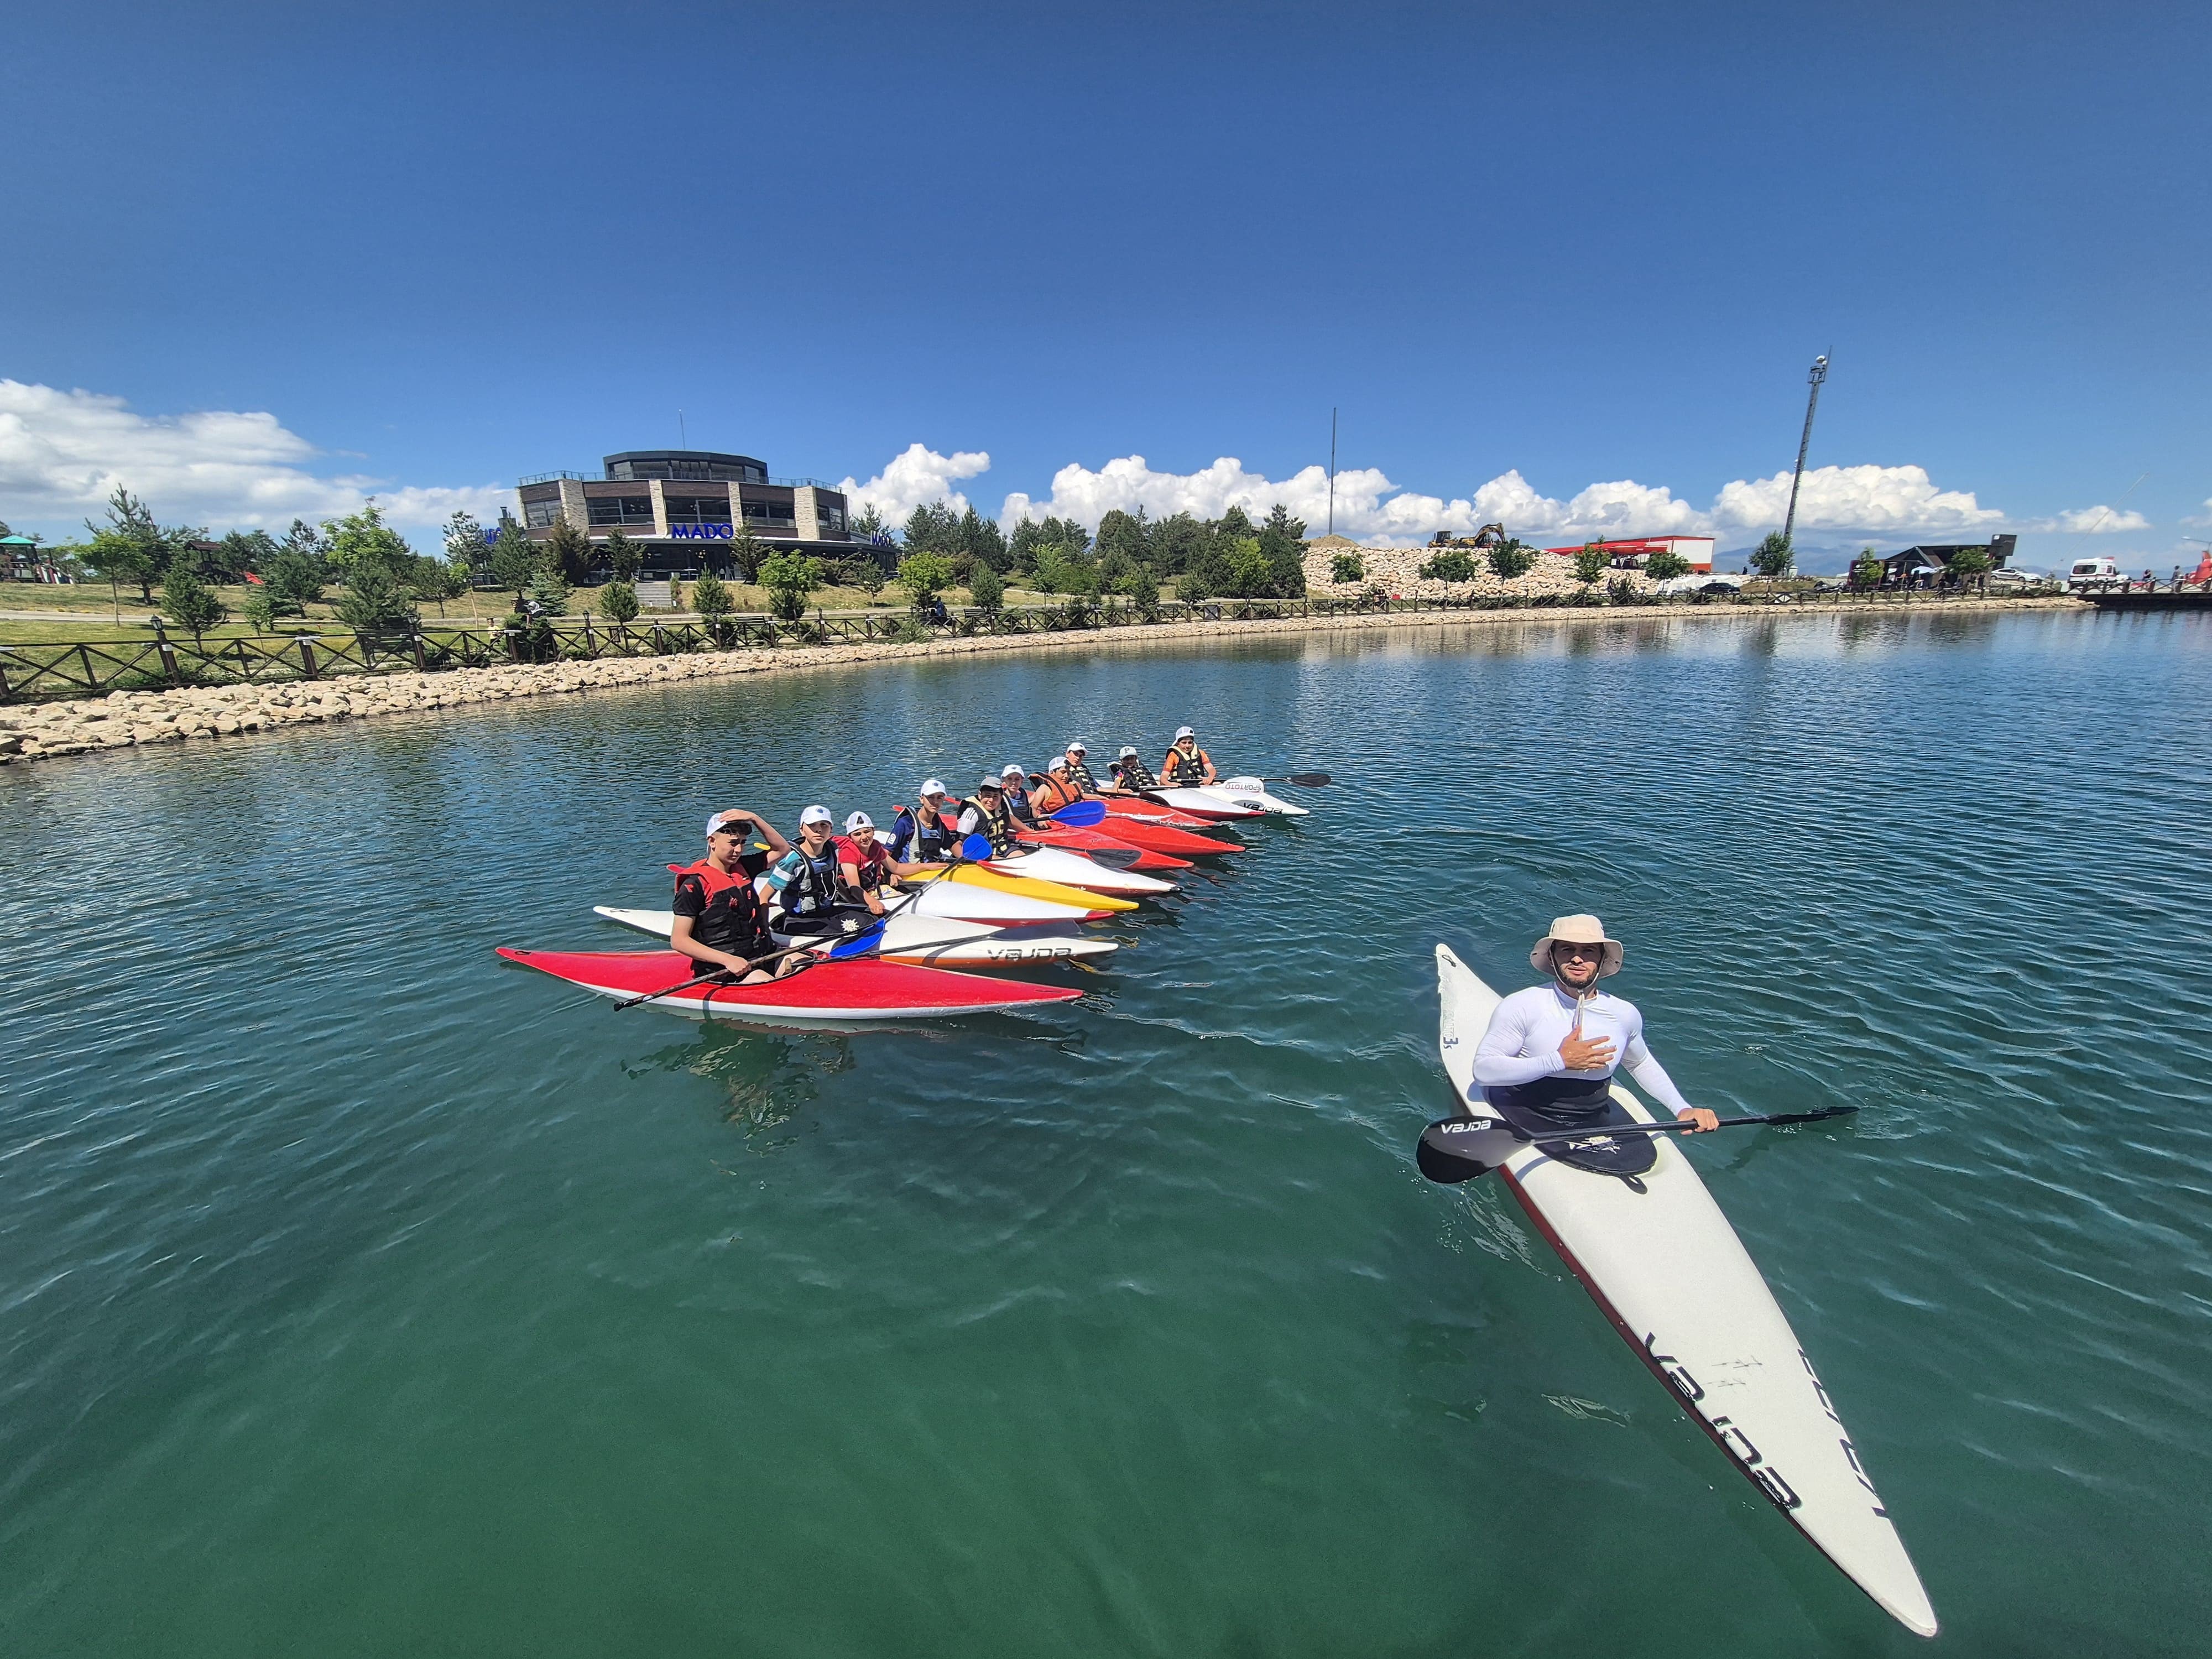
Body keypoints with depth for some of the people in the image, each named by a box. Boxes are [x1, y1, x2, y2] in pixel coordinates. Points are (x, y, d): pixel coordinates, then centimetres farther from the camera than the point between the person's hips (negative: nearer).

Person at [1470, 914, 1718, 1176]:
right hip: (1525, 1119, -5)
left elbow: (1641, 1064, 22)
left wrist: (1683, 1109, 9)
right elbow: (1483, 1069, -20)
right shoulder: (1522, 1006, -16)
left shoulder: (1625, 1014, 1)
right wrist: (1559, 1061, -25)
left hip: (1596, 1122, 6)